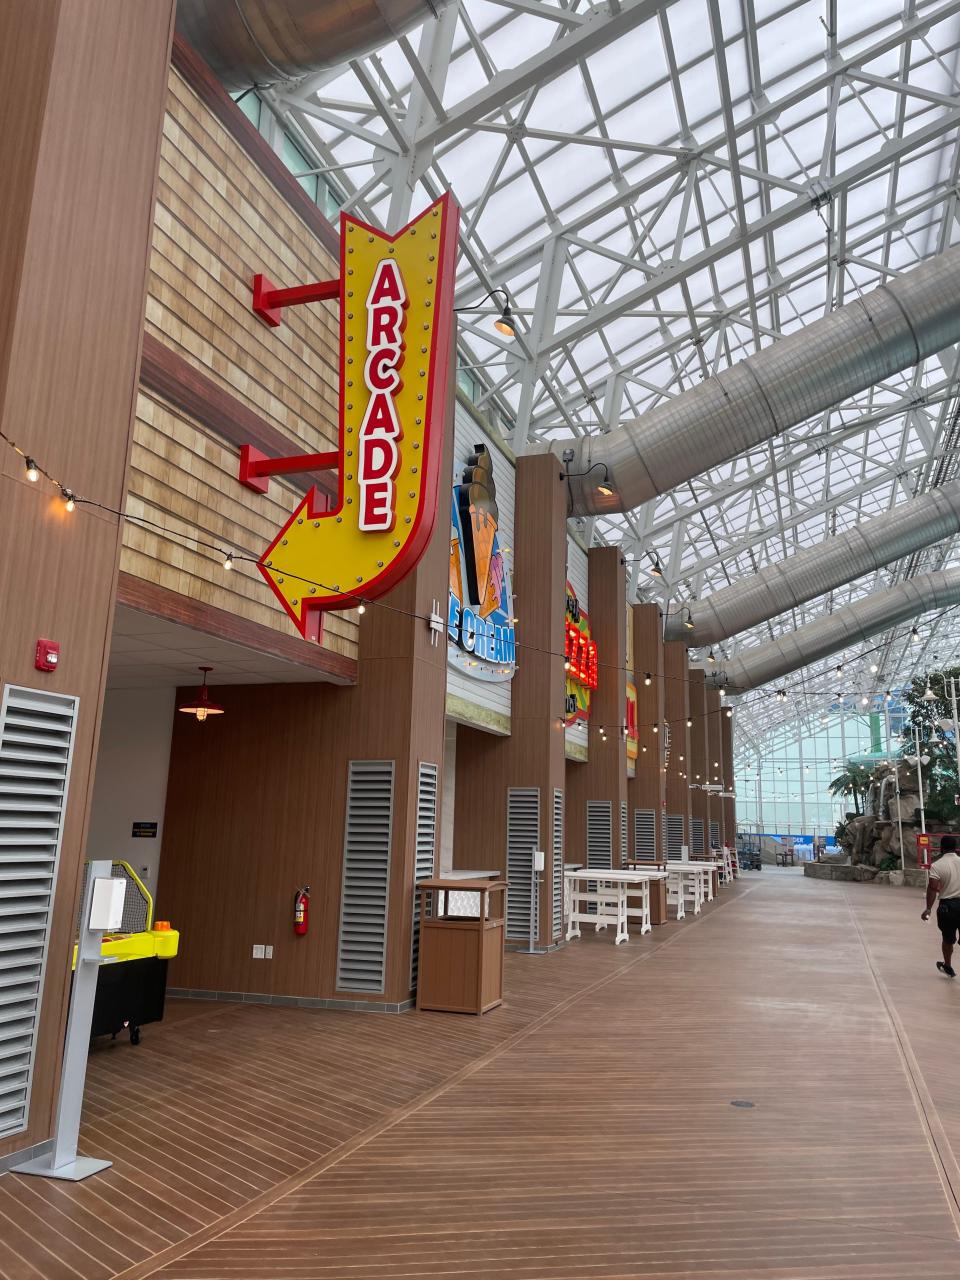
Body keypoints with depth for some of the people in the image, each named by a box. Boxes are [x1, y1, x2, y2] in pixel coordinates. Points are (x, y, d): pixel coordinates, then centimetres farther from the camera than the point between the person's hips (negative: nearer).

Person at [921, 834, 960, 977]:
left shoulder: (937, 866, -10)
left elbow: (933, 888, -16)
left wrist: (928, 908, -14)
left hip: (947, 905, -2)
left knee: (948, 939, 15)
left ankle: (948, 967, 32)